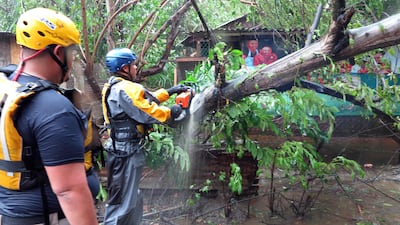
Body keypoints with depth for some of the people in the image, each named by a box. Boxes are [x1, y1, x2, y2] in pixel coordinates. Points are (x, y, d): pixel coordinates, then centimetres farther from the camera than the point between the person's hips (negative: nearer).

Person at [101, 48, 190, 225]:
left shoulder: (115, 87, 12)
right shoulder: (124, 90, -21)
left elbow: (146, 99, 17)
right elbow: (149, 113, -20)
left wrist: (170, 91, 17)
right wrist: (171, 112, -3)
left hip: (124, 151, 10)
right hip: (126, 155, -10)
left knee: (133, 201, 21)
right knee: (122, 204, 0)